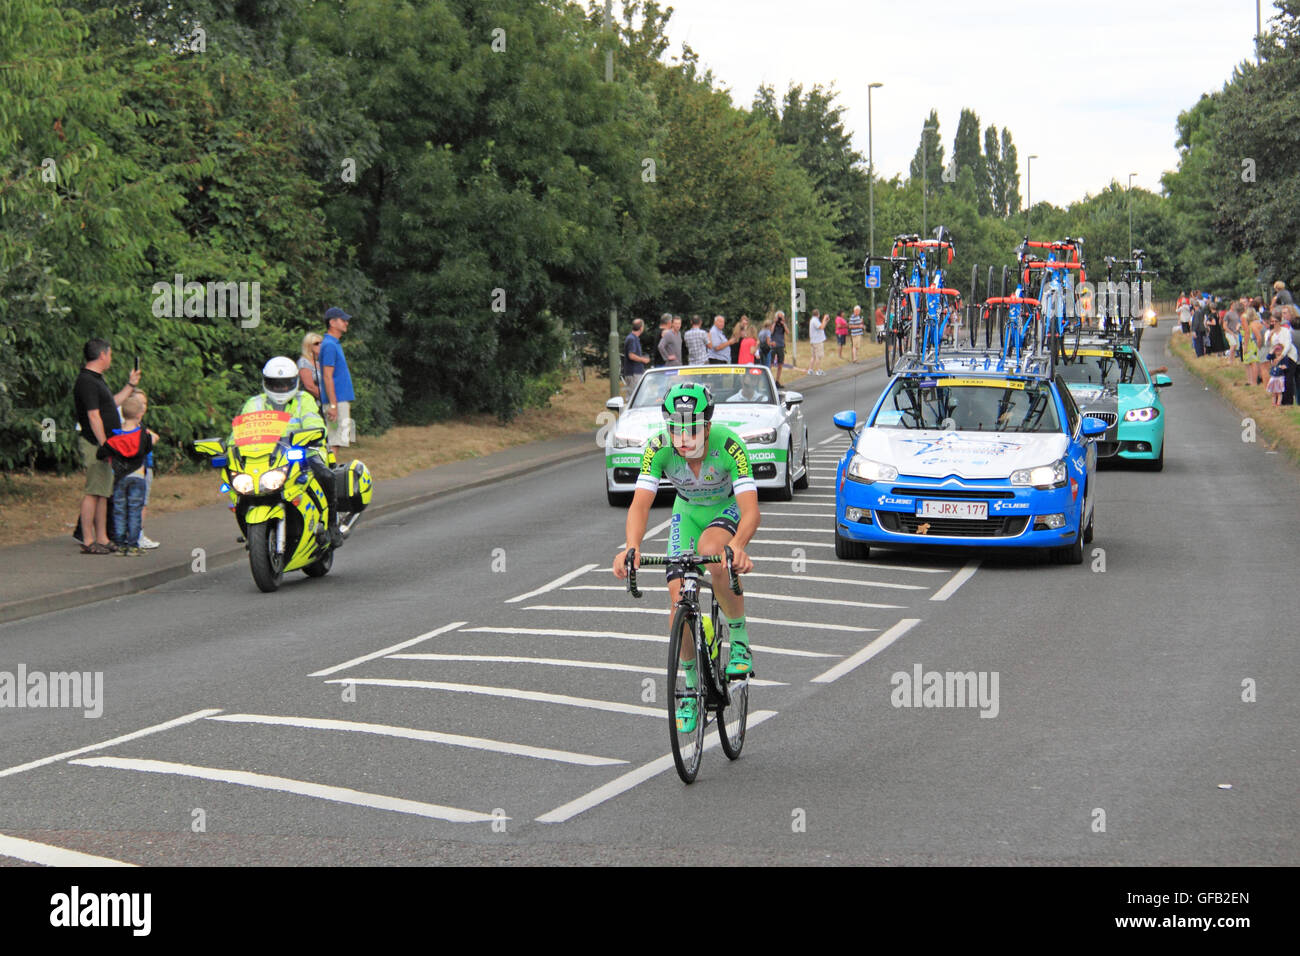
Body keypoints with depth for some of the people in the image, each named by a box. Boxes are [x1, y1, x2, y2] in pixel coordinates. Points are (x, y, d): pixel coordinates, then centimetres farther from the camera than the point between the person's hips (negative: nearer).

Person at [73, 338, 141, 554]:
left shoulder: (96, 380, 17)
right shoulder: (87, 381, -15)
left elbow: (111, 404, 30)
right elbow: (93, 417, -19)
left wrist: (130, 385, 35)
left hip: (105, 444, 10)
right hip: (95, 445, -10)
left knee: (103, 493, 11)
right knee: (93, 492, -9)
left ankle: (102, 539, 15)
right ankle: (88, 542, -8)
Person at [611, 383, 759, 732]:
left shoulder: (729, 445, -35)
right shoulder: (659, 448, -28)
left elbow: (751, 509, -43)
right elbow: (640, 504, -33)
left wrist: (737, 545, -63)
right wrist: (631, 546, -53)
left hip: (728, 509, -3)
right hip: (688, 511, 3)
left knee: (711, 549, -36)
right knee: (678, 594, -12)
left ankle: (740, 640, -16)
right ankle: (691, 685, 8)